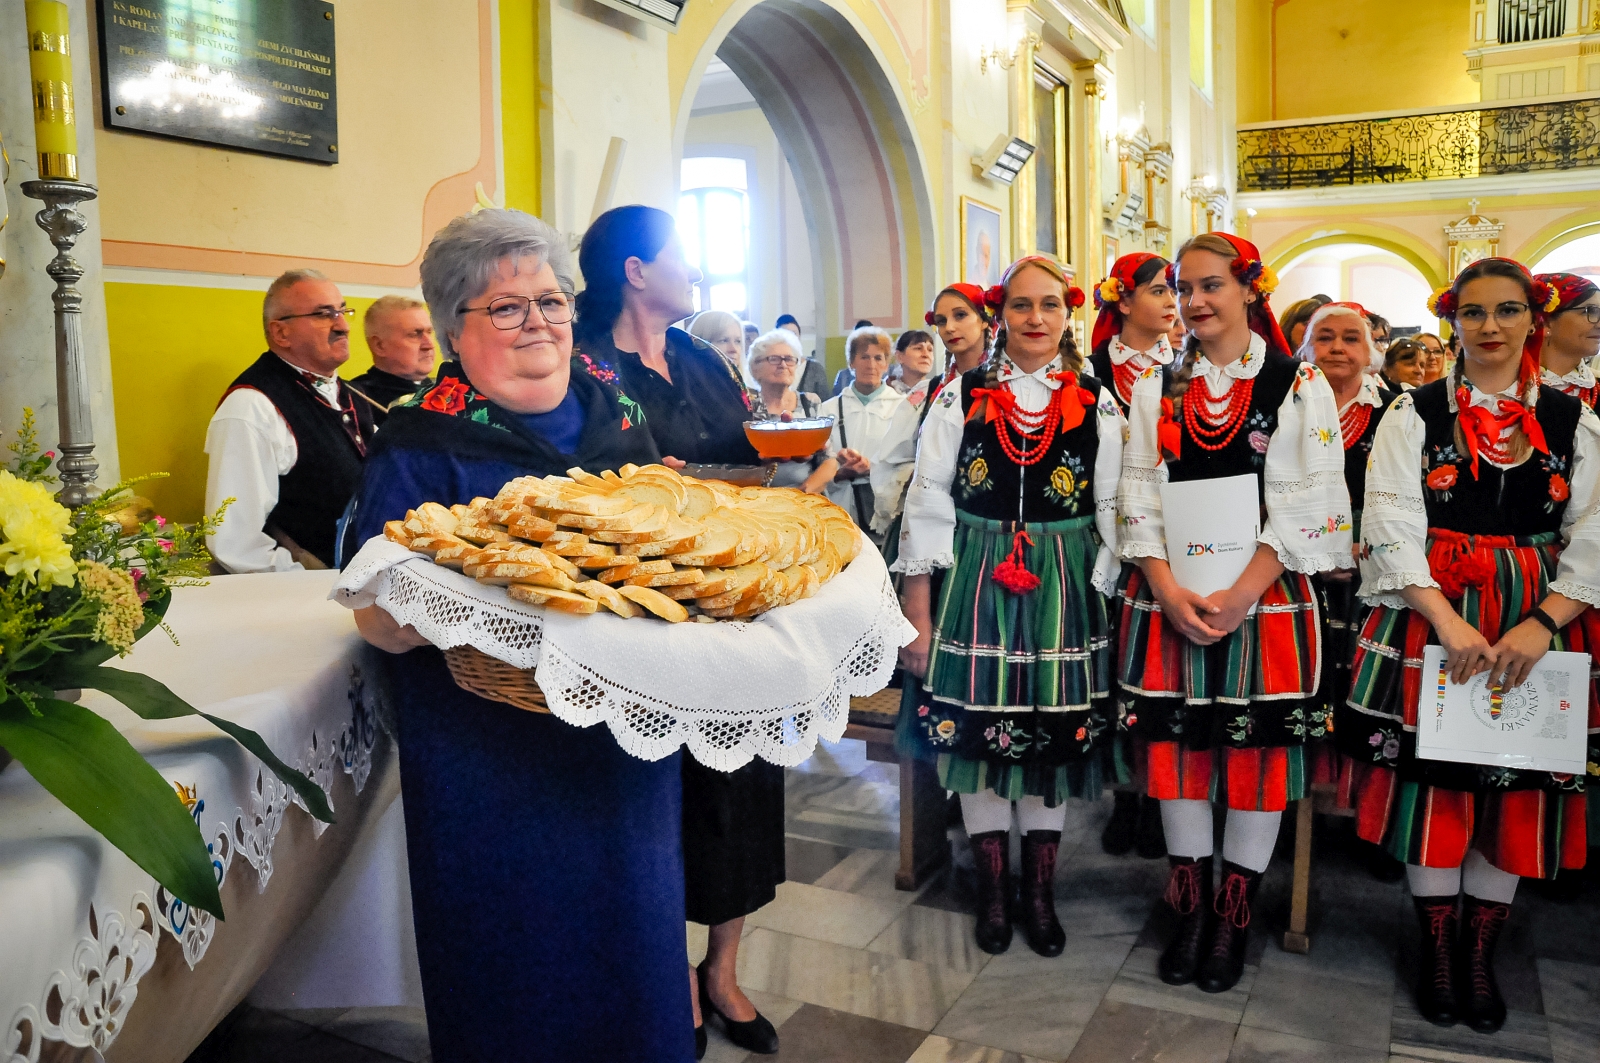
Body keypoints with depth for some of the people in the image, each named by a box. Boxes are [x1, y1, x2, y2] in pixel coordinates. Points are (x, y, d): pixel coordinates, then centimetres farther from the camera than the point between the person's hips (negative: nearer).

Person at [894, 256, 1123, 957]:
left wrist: (1100, 603, -1)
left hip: (1063, 590, 1)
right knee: (976, 729, 6)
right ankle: (993, 890, 26)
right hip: (975, 584, 0)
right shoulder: (960, 398, 0)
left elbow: (1113, 516, 5)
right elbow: (927, 508, -2)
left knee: (1055, 734, 8)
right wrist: (918, 617, -5)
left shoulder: (1096, 406, 2)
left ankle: (1039, 891, 28)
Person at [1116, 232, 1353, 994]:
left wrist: (1239, 595, -16)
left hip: (1263, 594, -2)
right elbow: (1139, 496, 3)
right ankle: (1190, 908, 22)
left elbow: (1305, 504, -7)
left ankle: (1234, 916, 20)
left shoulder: (1299, 384, 1)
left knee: (1258, 750, 3)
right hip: (1168, 596, 2)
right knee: (1174, 742, 6)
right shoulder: (1156, 388, 8)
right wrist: (1168, 590, -11)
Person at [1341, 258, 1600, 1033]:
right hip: (1430, 618, -2)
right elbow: (1392, 530, -7)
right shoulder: (1415, 414, 2)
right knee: (1433, 774, 2)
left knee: (1519, 786, 7)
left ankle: (1482, 951, 25)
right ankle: (1437, 948, 21)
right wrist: (1450, 622, -18)